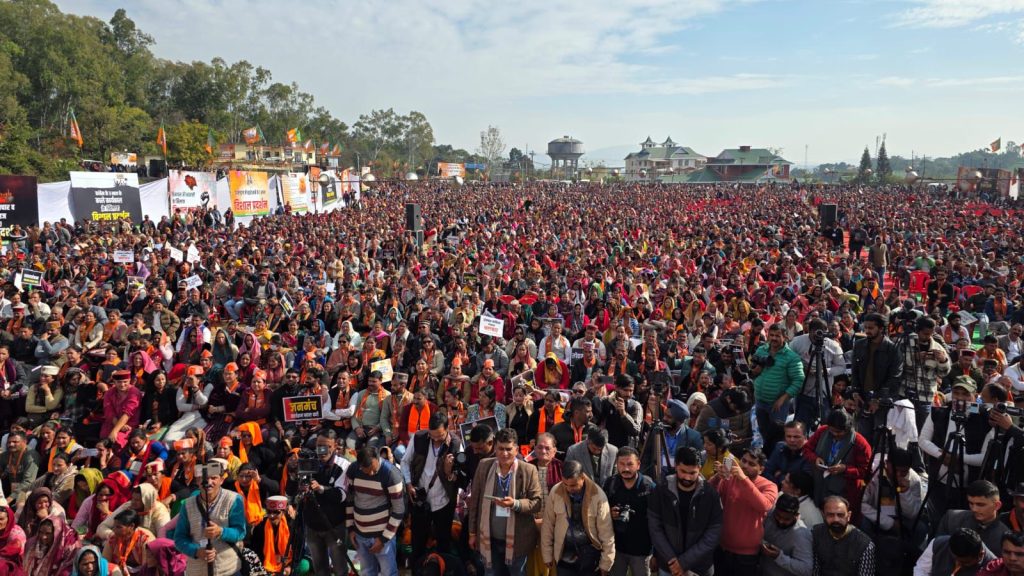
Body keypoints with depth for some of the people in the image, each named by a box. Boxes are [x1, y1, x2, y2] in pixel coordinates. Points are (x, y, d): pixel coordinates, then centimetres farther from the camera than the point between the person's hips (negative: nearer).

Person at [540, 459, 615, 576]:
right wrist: (548, 555, 4)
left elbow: (606, 531, -9)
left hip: (590, 555, -1)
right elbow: (548, 525, 0)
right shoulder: (555, 492, -9)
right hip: (565, 555, 1)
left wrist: (606, 563, -6)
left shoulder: (598, 495, -15)